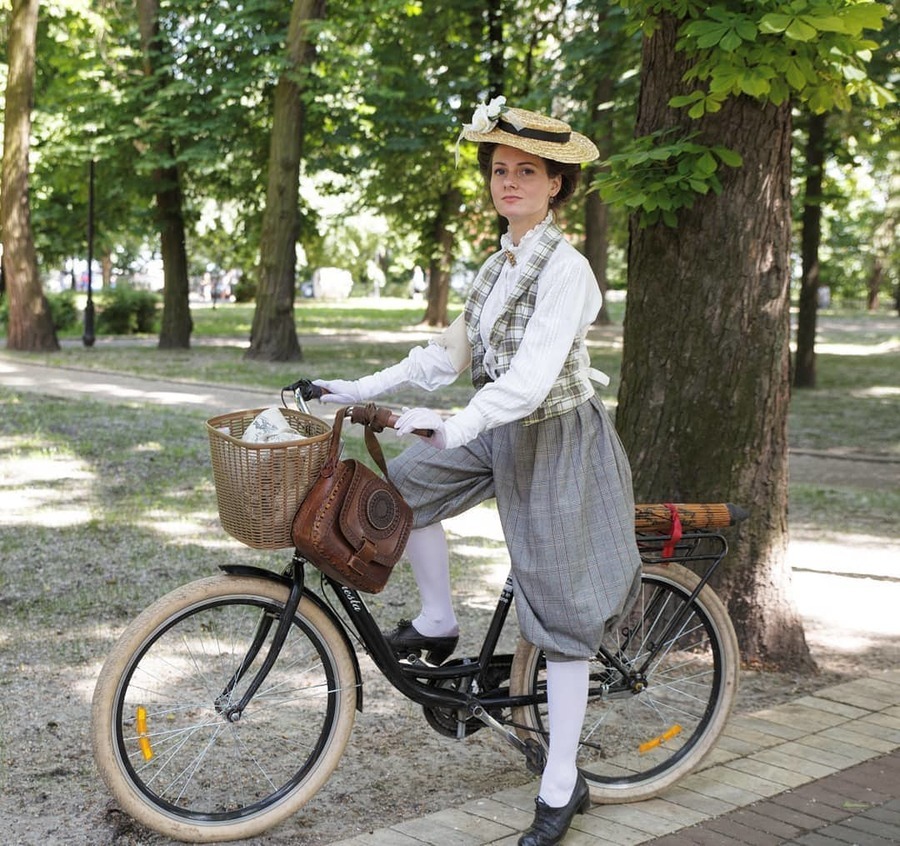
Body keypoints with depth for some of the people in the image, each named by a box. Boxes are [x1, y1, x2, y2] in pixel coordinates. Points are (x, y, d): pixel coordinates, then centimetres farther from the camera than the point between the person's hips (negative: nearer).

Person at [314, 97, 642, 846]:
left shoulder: (565, 268, -20)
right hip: (499, 431, 8)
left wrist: (458, 425, -42)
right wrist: (363, 388, 6)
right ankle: (437, 624, 16)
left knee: (561, 609, -1)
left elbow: (533, 375, -31)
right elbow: (454, 352, 11)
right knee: (403, 485, -5)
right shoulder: (499, 265, 7)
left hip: (557, 440, -8)